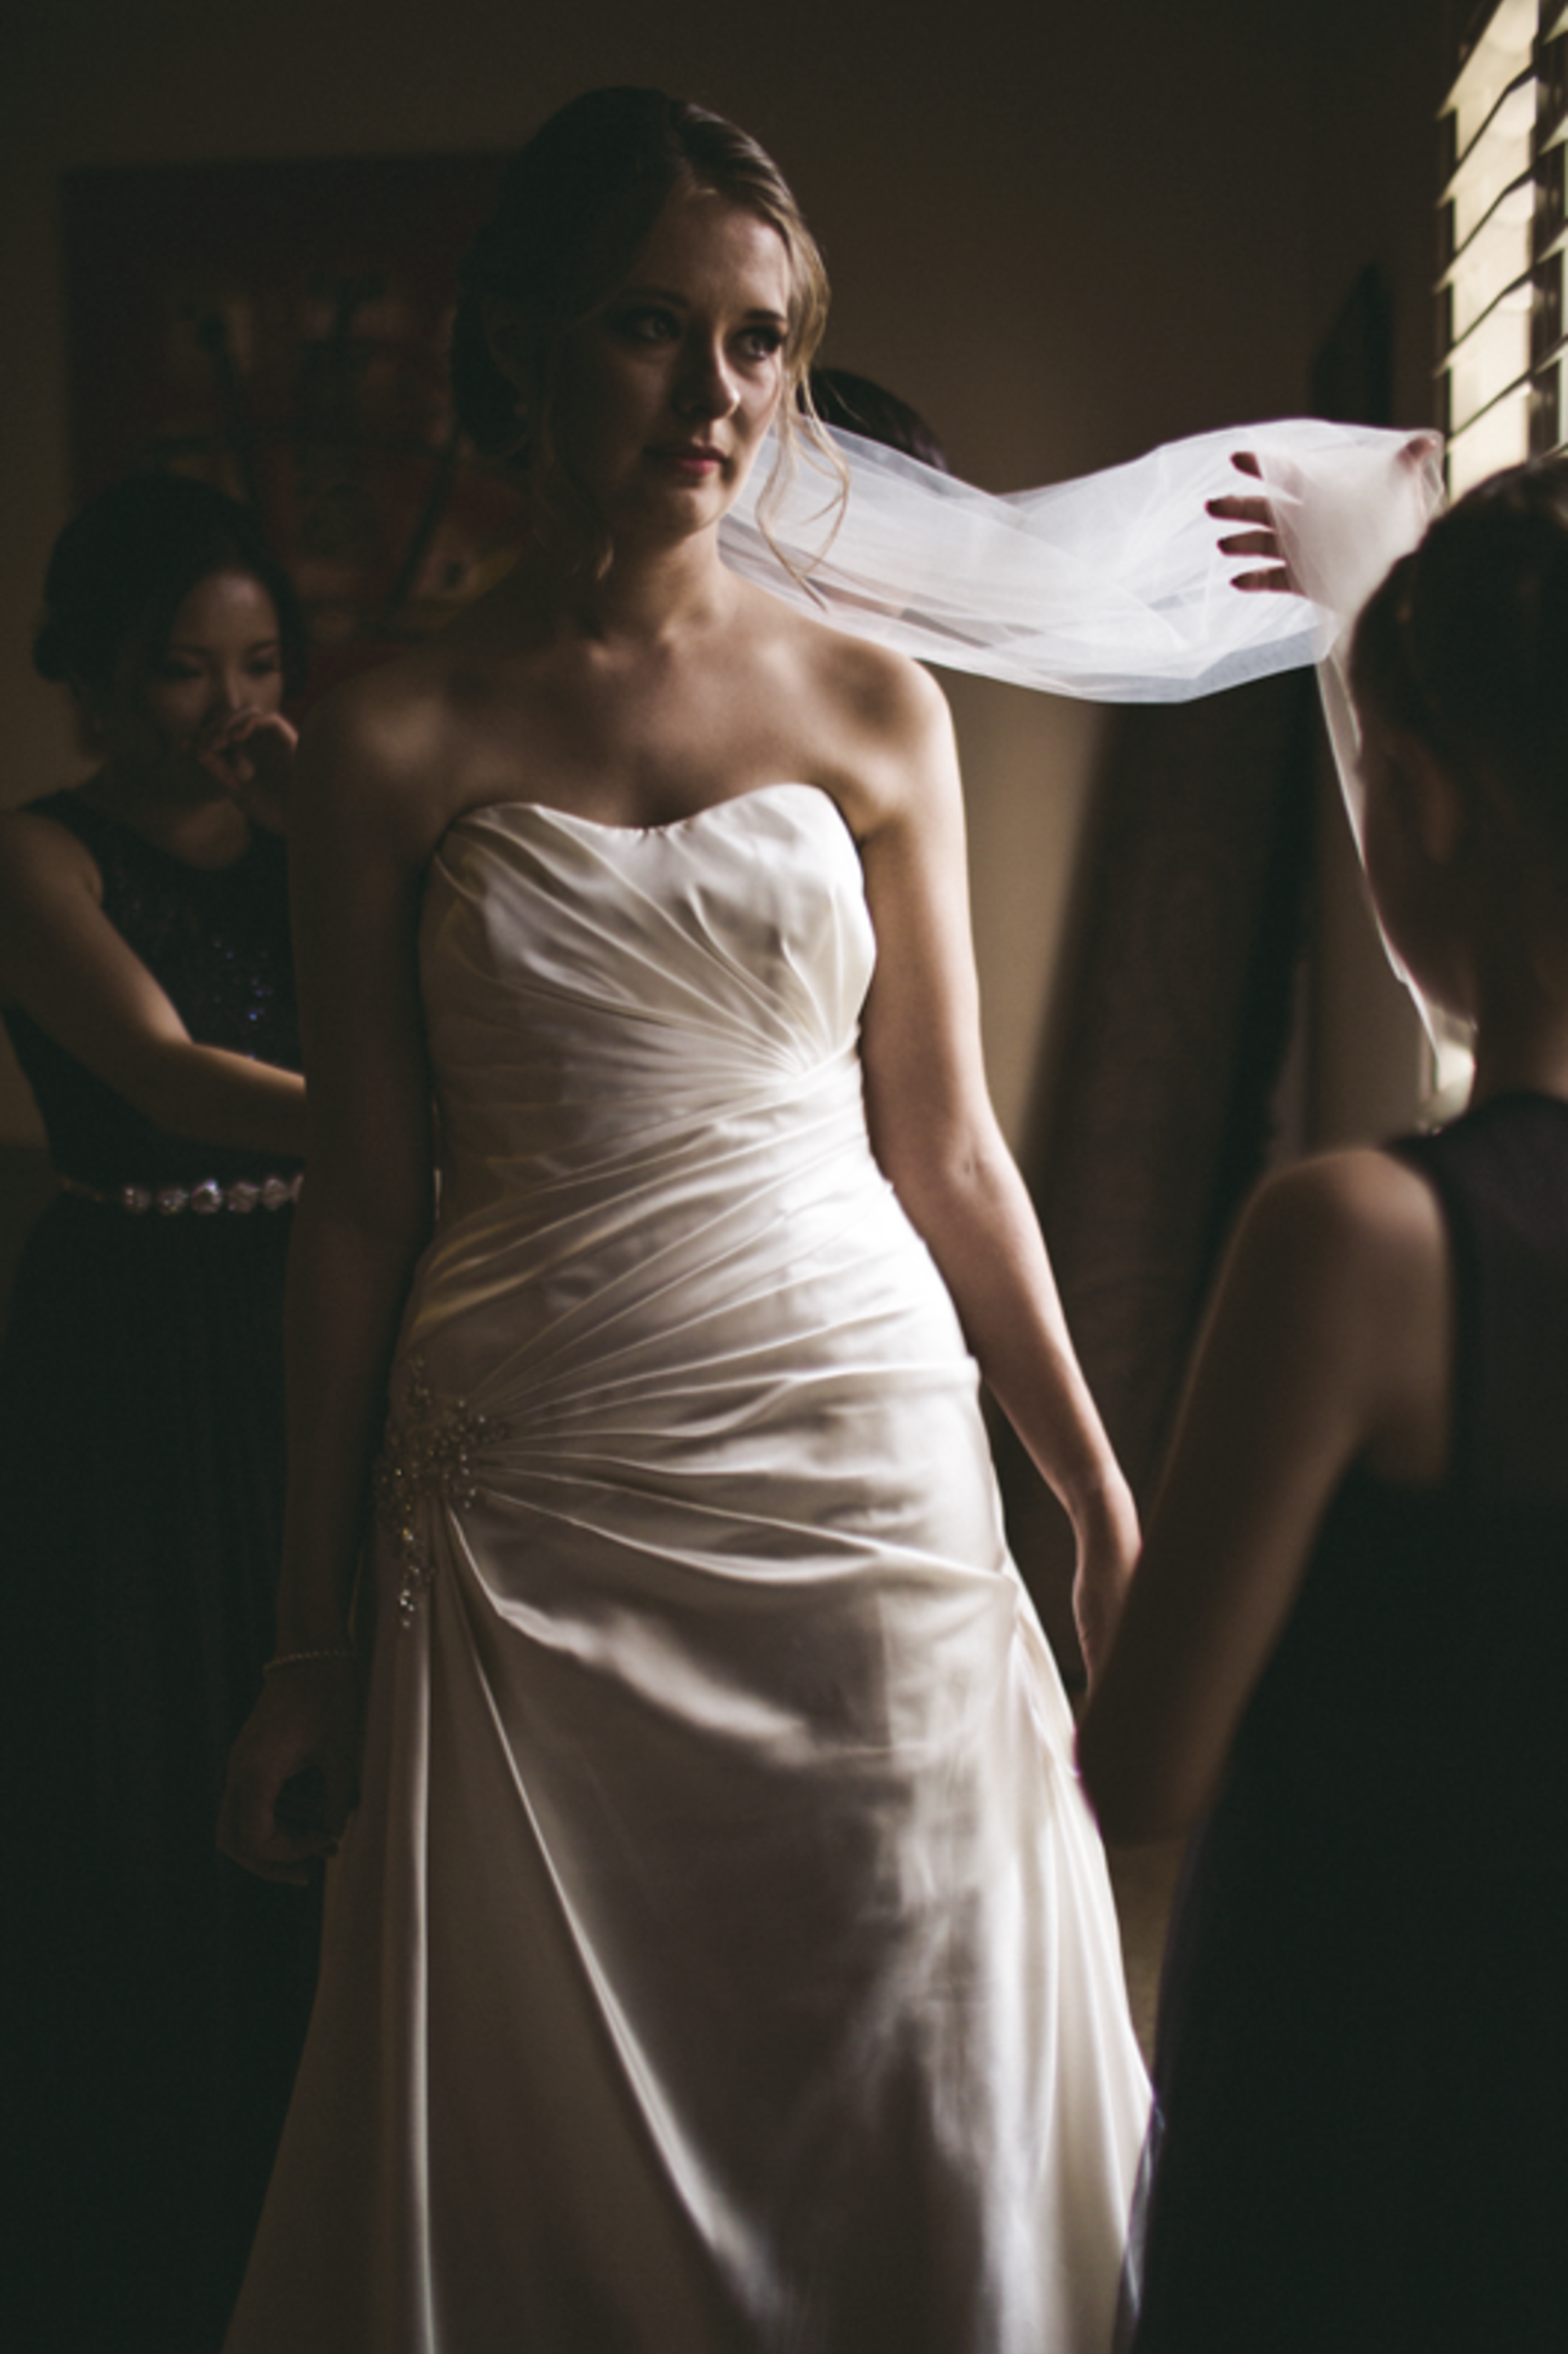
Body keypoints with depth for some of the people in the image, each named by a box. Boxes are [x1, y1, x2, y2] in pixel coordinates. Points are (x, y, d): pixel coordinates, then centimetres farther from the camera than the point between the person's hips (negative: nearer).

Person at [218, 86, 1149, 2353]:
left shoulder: (872, 708, 4)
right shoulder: (394, 746, 0)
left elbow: (948, 1152, 7)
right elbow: (361, 1207, 2)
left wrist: (1106, 1508, 6)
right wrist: (316, 1638, 3)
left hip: (859, 1472, 1)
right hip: (534, 1509, -1)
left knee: (905, 2147, 8)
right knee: (554, 2165, 9)